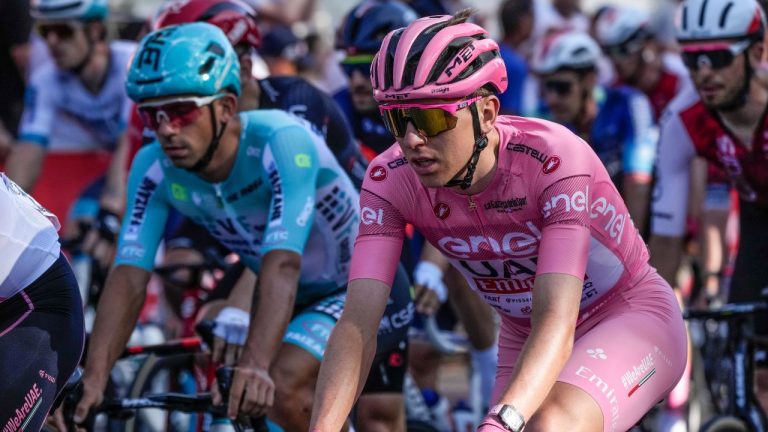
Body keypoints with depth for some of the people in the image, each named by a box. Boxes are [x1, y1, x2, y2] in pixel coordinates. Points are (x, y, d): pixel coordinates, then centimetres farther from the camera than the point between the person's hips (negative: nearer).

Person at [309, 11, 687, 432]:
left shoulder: (553, 158, -32)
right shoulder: (390, 181, -19)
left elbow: (556, 324, -40)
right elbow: (357, 325, -26)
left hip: (630, 318, -5)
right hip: (524, 337, 5)